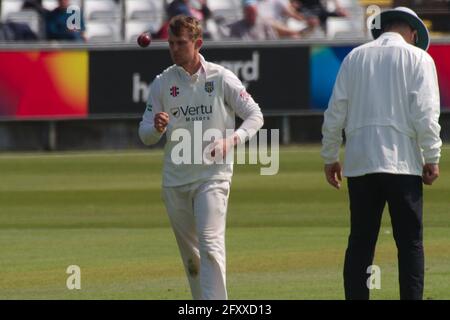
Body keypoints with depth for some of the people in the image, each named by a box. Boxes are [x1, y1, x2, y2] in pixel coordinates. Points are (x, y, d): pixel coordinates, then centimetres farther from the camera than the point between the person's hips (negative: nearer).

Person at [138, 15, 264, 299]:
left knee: (210, 245, -18)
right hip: (175, 180, 4)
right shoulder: (162, 83, 5)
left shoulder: (221, 78, -4)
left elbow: (255, 116, -2)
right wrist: (157, 128, -19)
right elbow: (145, 135, 5)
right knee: (190, 254, 13)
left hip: (213, 176, -4)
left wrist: (231, 140, -20)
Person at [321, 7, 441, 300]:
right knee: (410, 242, -1)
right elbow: (425, 113, -7)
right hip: (402, 161, -3)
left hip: (359, 164, 3)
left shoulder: (355, 58, 12)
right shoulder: (418, 58, 2)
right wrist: (432, 159, -3)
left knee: (360, 242, 5)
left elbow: (335, 113, 9)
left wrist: (330, 158, 16)